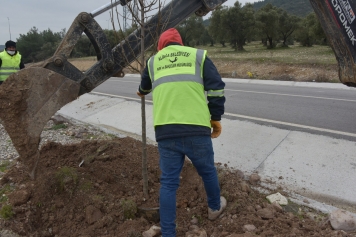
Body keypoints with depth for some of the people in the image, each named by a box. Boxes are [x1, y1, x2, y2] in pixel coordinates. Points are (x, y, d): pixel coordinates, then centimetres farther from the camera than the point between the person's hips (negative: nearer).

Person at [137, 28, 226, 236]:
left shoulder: (153, 61, 20)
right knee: (208, 171, 22)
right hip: (196, 130, -1)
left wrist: (142, 92, 64)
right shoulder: (198, 55, 12)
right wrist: (216, 119, 12)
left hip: (165, 132, 2)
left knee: (169, 182, 11)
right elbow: (216, 89, 3)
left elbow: (145, 86, 41)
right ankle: (215, 207, 45)